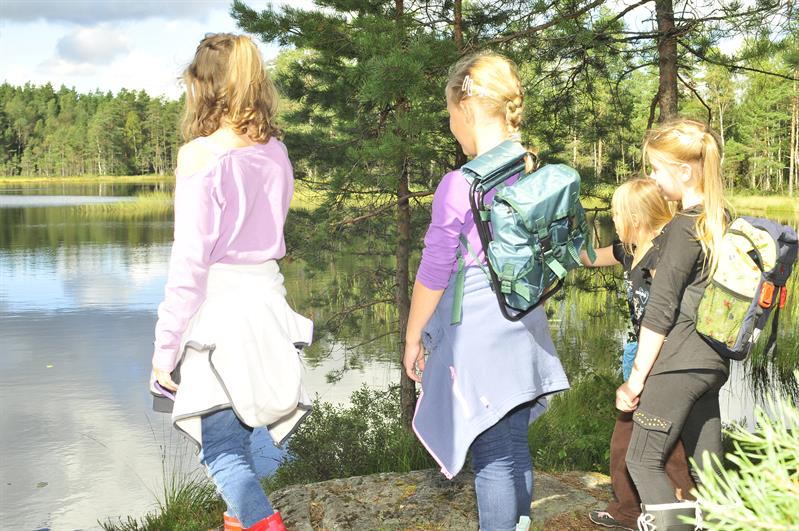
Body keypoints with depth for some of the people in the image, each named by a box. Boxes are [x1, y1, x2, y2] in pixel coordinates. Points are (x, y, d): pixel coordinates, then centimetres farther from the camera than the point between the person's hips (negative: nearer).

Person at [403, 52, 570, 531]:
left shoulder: (459, 185, -18)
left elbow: (434, 274, -11)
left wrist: (413, 338, 1)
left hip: (476, 331, -7)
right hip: (525, 329, 7)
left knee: (492, 456, 3)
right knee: (516, 446, 18)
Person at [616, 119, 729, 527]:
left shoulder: (682, 229, -16)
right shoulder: (724, 222, 8)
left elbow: (660, 313, -15)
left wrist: (635, 380, -10)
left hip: (678, 365, -8)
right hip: (713, 362, 9)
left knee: (642, 461, 3)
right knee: (706, 466, 13)